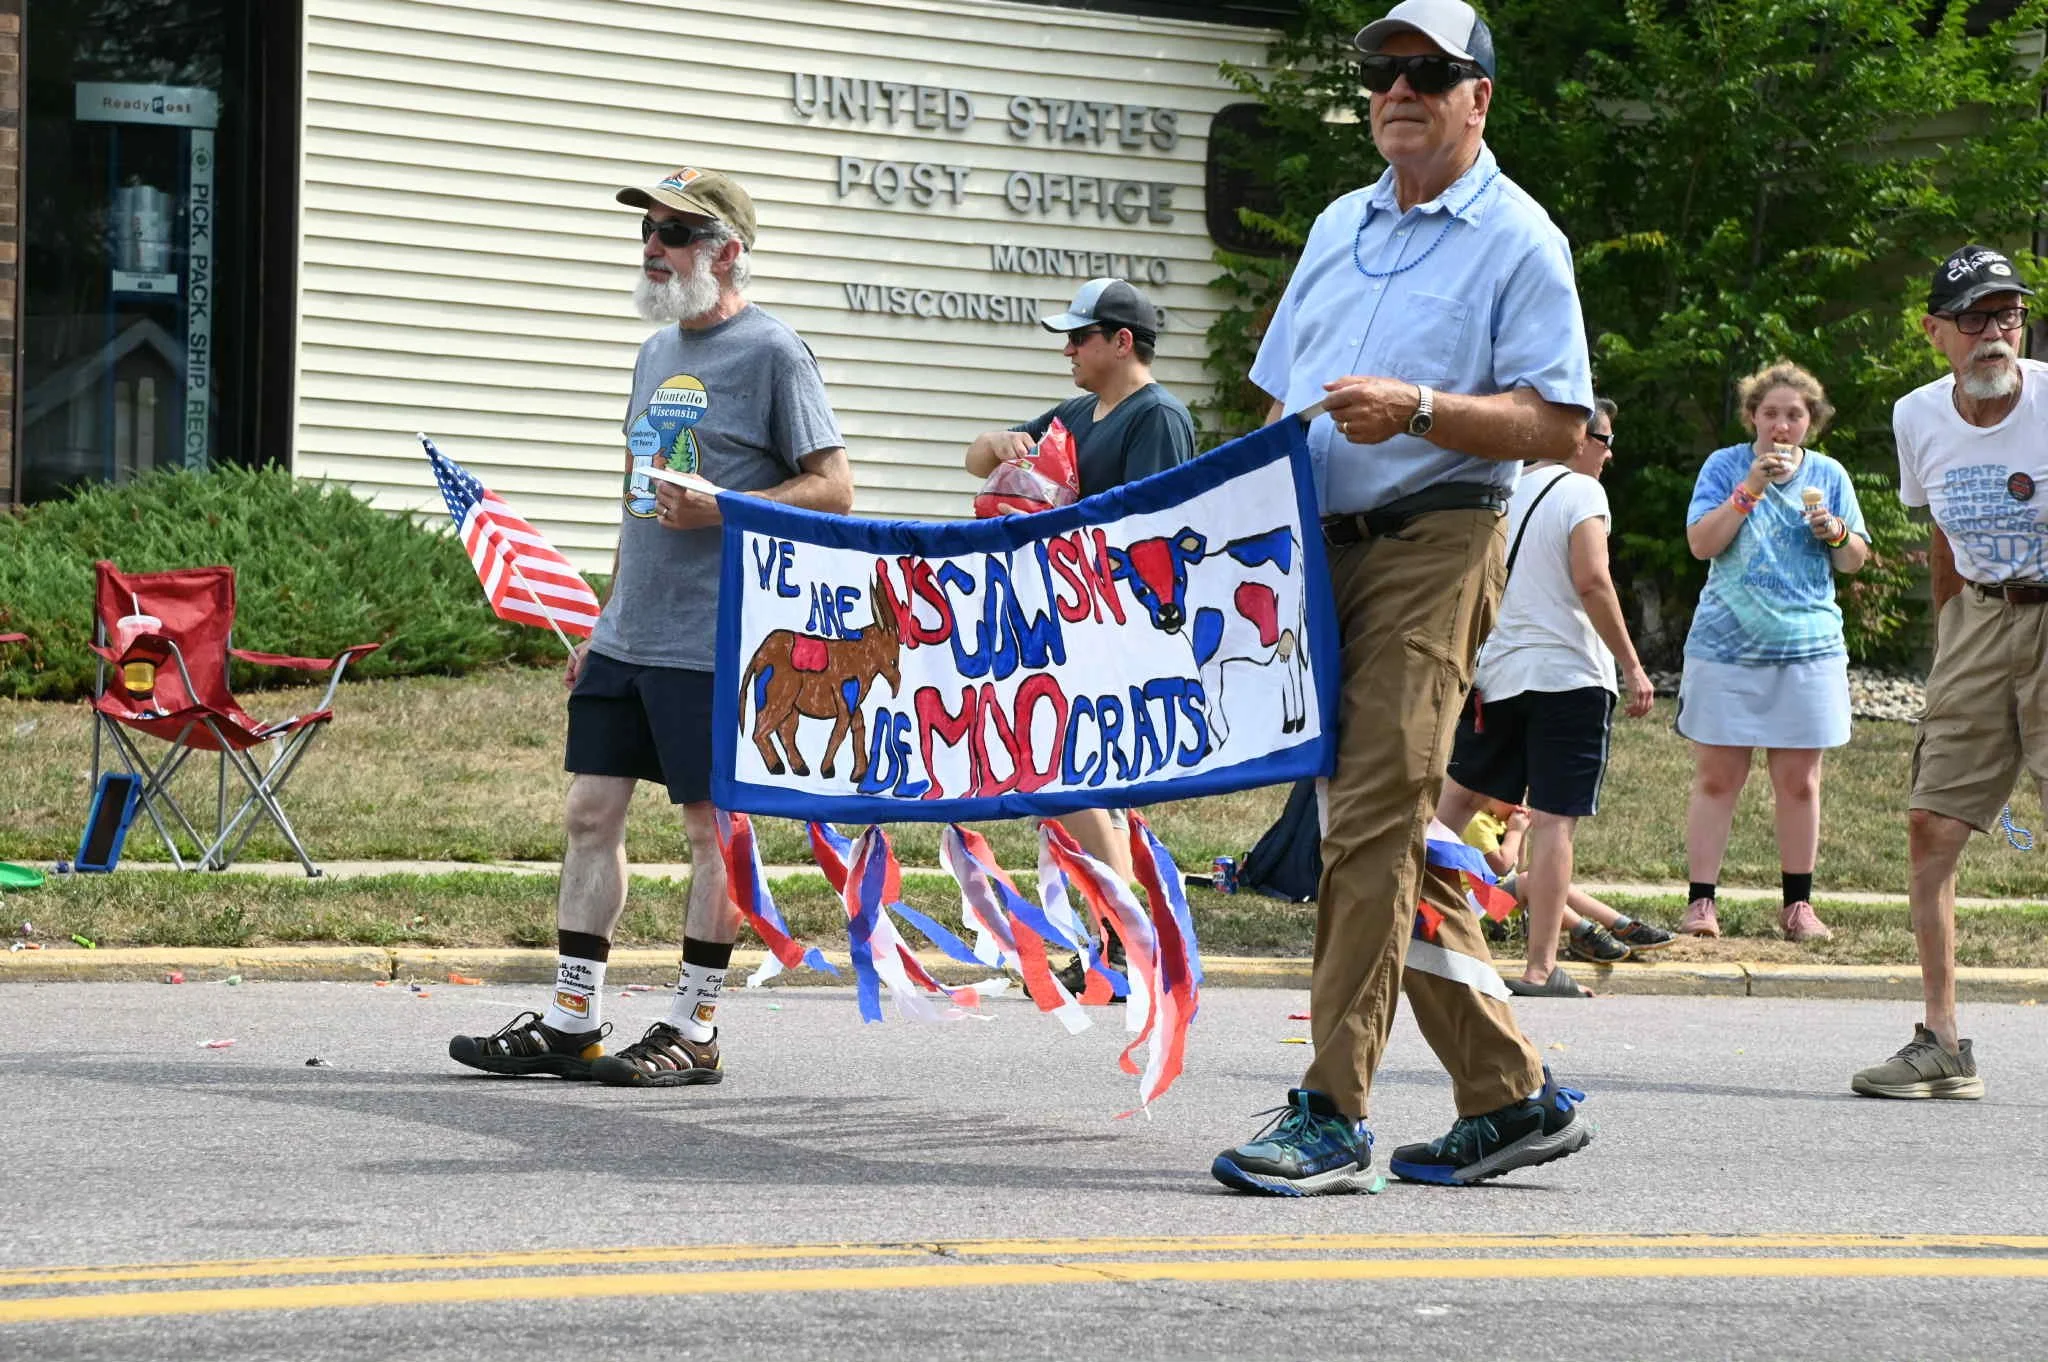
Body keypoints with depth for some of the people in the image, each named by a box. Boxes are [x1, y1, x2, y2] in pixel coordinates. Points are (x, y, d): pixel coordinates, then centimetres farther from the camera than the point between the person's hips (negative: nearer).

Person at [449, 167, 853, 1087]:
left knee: (712, 823, 0)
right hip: (626, 637, 8)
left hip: (713, 641, -8)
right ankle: (570, 1021, 12)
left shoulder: (773, 353, -7)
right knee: (591, 811, 6)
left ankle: (693, 1030, 7)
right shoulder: (658, 351, 17)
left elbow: (834, 490, -10)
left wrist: (722, 510, -21)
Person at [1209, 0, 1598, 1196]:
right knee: (1387, 834, 7)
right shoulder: (1340, 227, 20)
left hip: (1434, 546, -7)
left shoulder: (1519, 241, -2)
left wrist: (1418, 410, -21)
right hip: (1321, 549, 8)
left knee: (1374, 820, -14)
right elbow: (1283, 395, 26)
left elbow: (1557, 425, -10)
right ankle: (1514, 1097, 15)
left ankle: (1332, 1118, -14)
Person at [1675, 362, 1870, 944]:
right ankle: (1700, 901, 1)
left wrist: (1833, 531, -9)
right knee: (1716, 777, -2)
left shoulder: (1828, 475, 10)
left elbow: (1856, 559, 12)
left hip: (1807, 649, 2)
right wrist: (1749, 491, -16)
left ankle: (1798, 903, 11)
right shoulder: (1725, 467, 4)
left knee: (1798, 781, 3)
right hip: (1725, 648, -2)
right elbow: (1701, 543, -6)